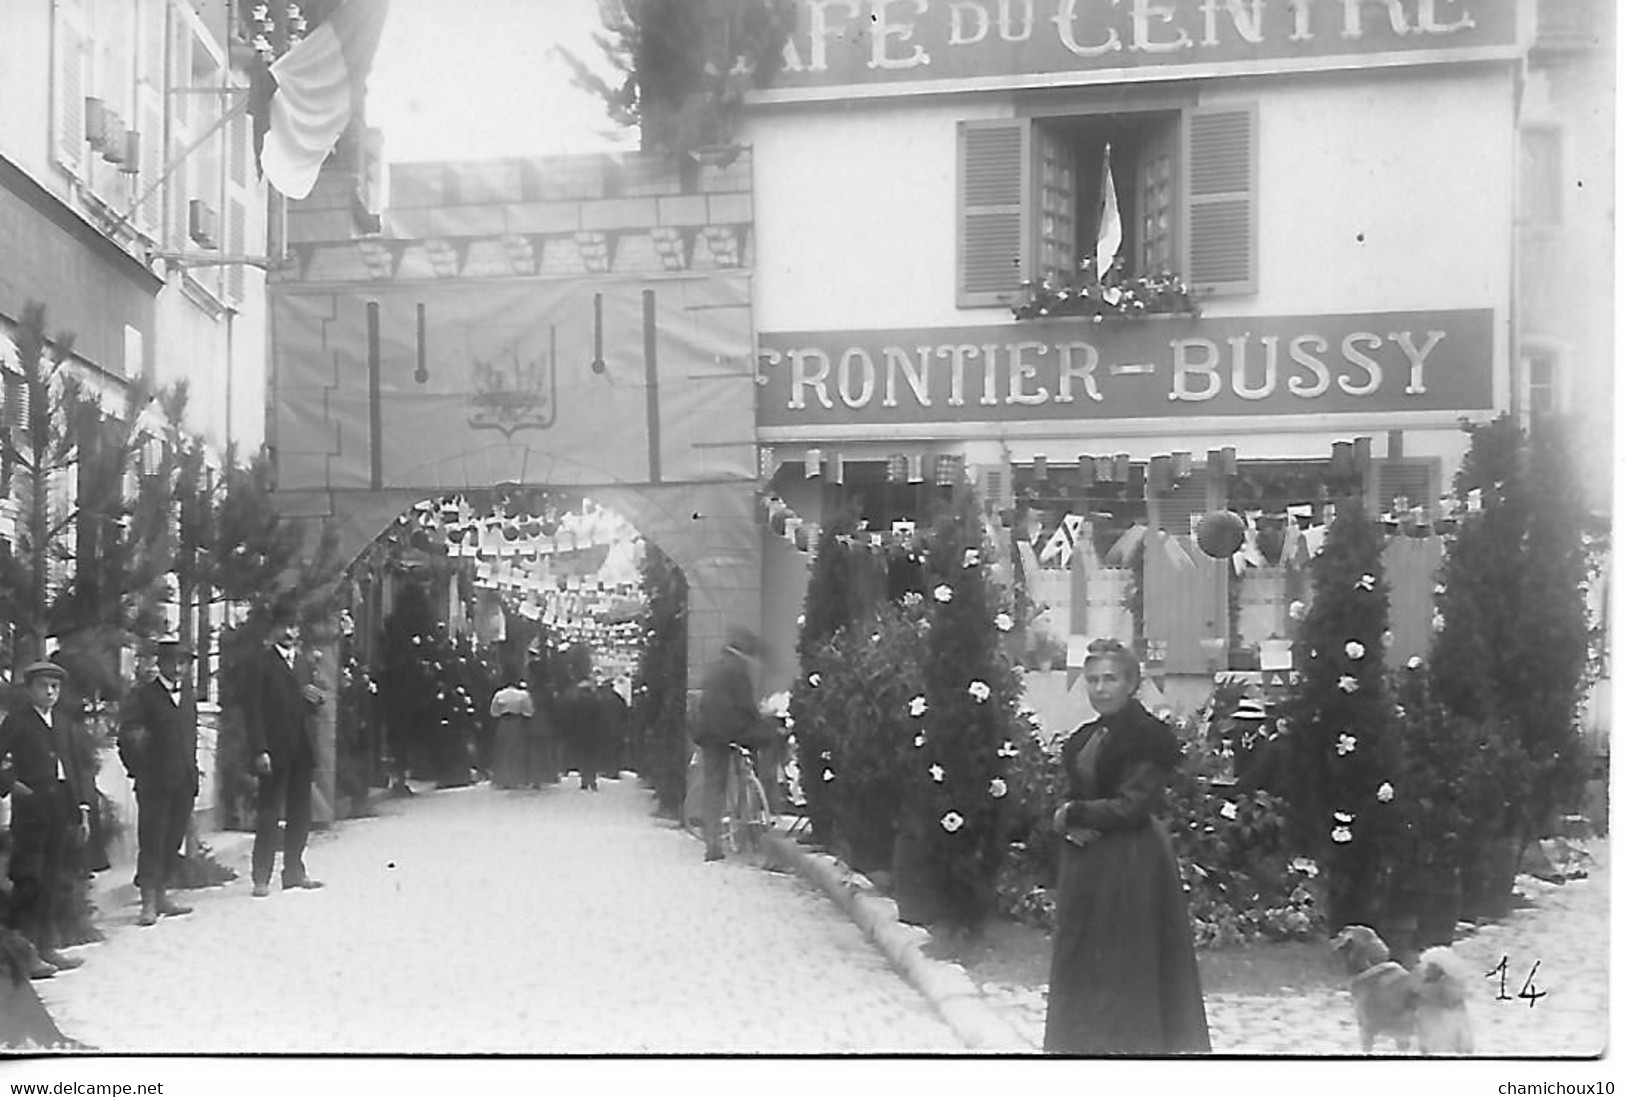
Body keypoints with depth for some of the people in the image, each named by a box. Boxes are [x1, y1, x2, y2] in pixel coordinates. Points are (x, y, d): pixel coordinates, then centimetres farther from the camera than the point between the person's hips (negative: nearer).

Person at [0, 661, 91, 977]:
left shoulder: (62, 725, 17)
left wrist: (82, 809, 12)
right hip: (30, 811, -6)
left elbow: (74, 769, 18)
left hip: (60, 812, 6)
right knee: (29, 882, -6)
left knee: (51, 883, 10)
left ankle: (47, 948, 16)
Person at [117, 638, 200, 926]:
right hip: (155, 783, -6)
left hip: (184, 783, 6)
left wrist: (192, 773, 12)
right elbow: (127, 736, -7)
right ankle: (148, 904, -5)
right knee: (151, 842, -5)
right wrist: (138, 771, -10)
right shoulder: (143, 696, -3)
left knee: (173, 842, 9)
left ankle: (161, 897, 16)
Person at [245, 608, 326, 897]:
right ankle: (262, 878, -2)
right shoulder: (261, 662, -3)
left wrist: (316, 698, 0)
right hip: (275, 749, -6)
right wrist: (259, 750, -16)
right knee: (268, 814, -4)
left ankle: (294, 871, 17)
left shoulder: (304, 663, 18)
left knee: (300, 813, 8)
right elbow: (252, 708, -8)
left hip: (303, 748, 6)